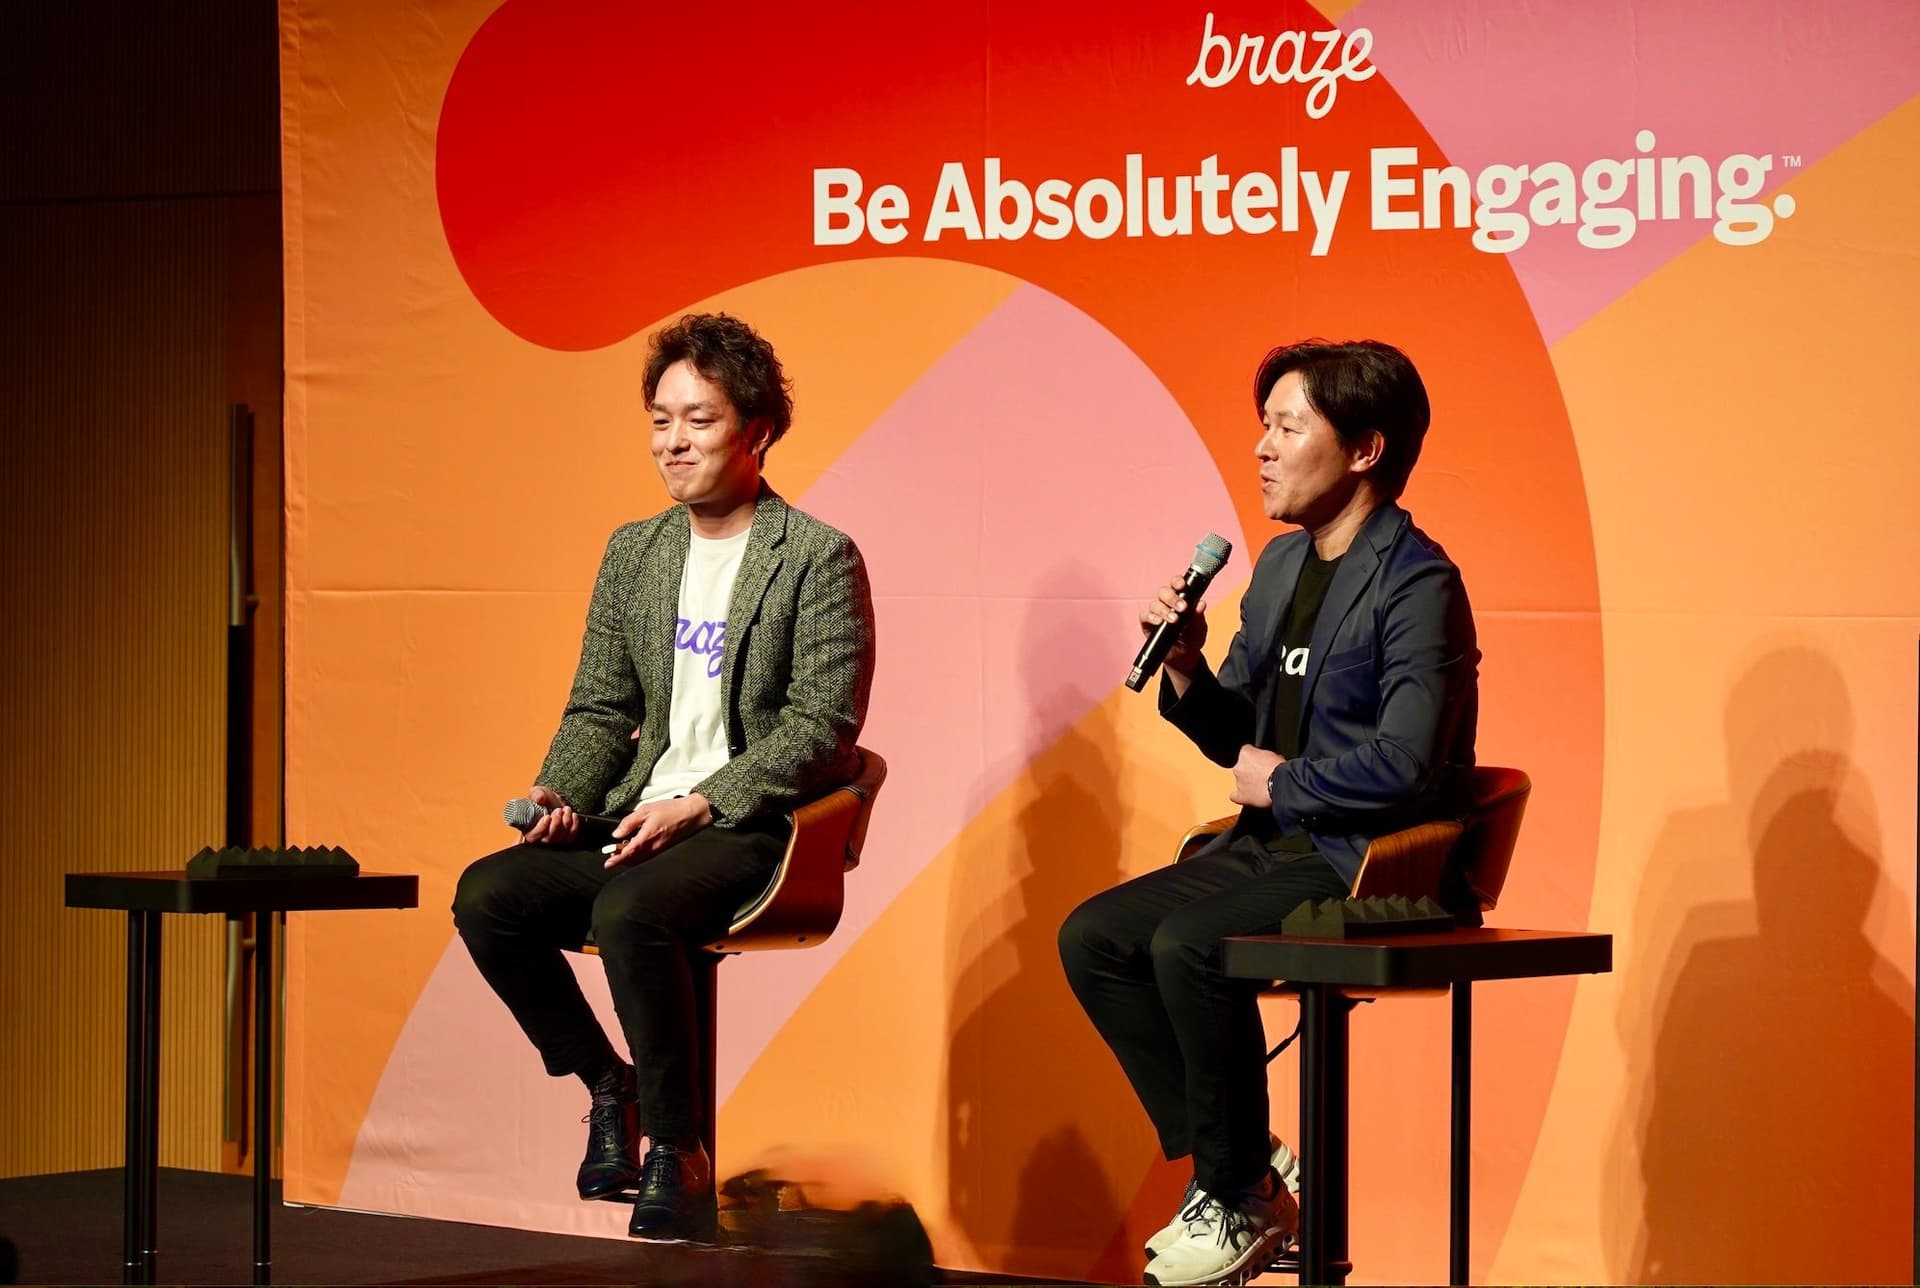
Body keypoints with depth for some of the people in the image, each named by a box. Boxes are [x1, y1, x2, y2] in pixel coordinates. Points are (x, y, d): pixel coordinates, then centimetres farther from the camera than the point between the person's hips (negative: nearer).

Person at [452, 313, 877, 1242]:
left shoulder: (820, 559, -5)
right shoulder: (633, 553, 15)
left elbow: (821, 728, -12)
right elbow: (600, 707, 17)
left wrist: (699, 806, -21)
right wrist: (562, 793, -4)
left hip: (754, 829, -6)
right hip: (639, 820, 6)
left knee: (631, 911, -35)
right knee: (486, 896, -18)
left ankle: (679, 1151, -19)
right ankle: (608, 1086, 3)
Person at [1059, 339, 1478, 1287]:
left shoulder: (1416, 584, -15)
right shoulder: (1281, 566, 14)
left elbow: (1405, 765, -25)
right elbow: (1235, 739, 20)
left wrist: (1281, 782, -10)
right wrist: (1185, 669, 0)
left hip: (1369, 866, -10)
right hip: (1275, 849, 10)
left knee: (1187, 945, -29)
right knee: (1092, 937, -3)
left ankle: (1241, 1202, -12)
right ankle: (1231, 1170, 1)